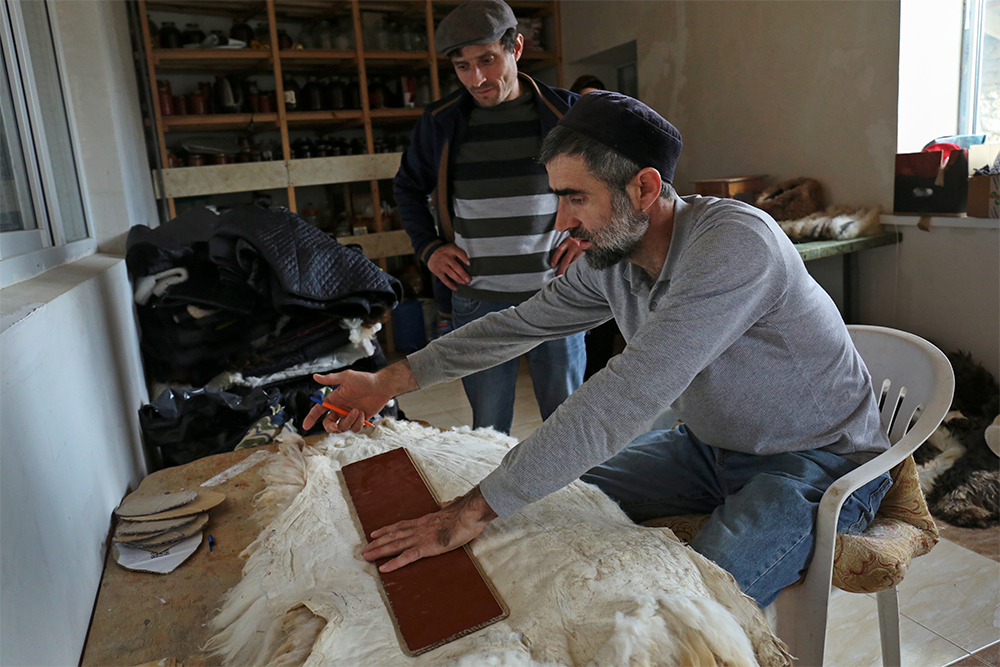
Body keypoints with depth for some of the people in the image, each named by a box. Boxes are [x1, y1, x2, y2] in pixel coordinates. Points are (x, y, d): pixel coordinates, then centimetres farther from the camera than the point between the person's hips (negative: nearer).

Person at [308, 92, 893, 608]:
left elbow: (624, 400, -38)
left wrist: (476, 511, -35)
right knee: (565, 496, 1)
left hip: (817, 462, -7)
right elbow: (521, 324, 5)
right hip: (712, 445, 7)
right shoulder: (610, 257, -7)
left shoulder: (734, 244, -32)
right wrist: (391, 381, 3)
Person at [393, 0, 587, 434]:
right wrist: (428, 248, 6)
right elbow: (407, 187, 19)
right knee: (488, 429, 11)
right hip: (478, 301, 1)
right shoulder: (440, 122, 4)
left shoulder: (565, 112, 0)